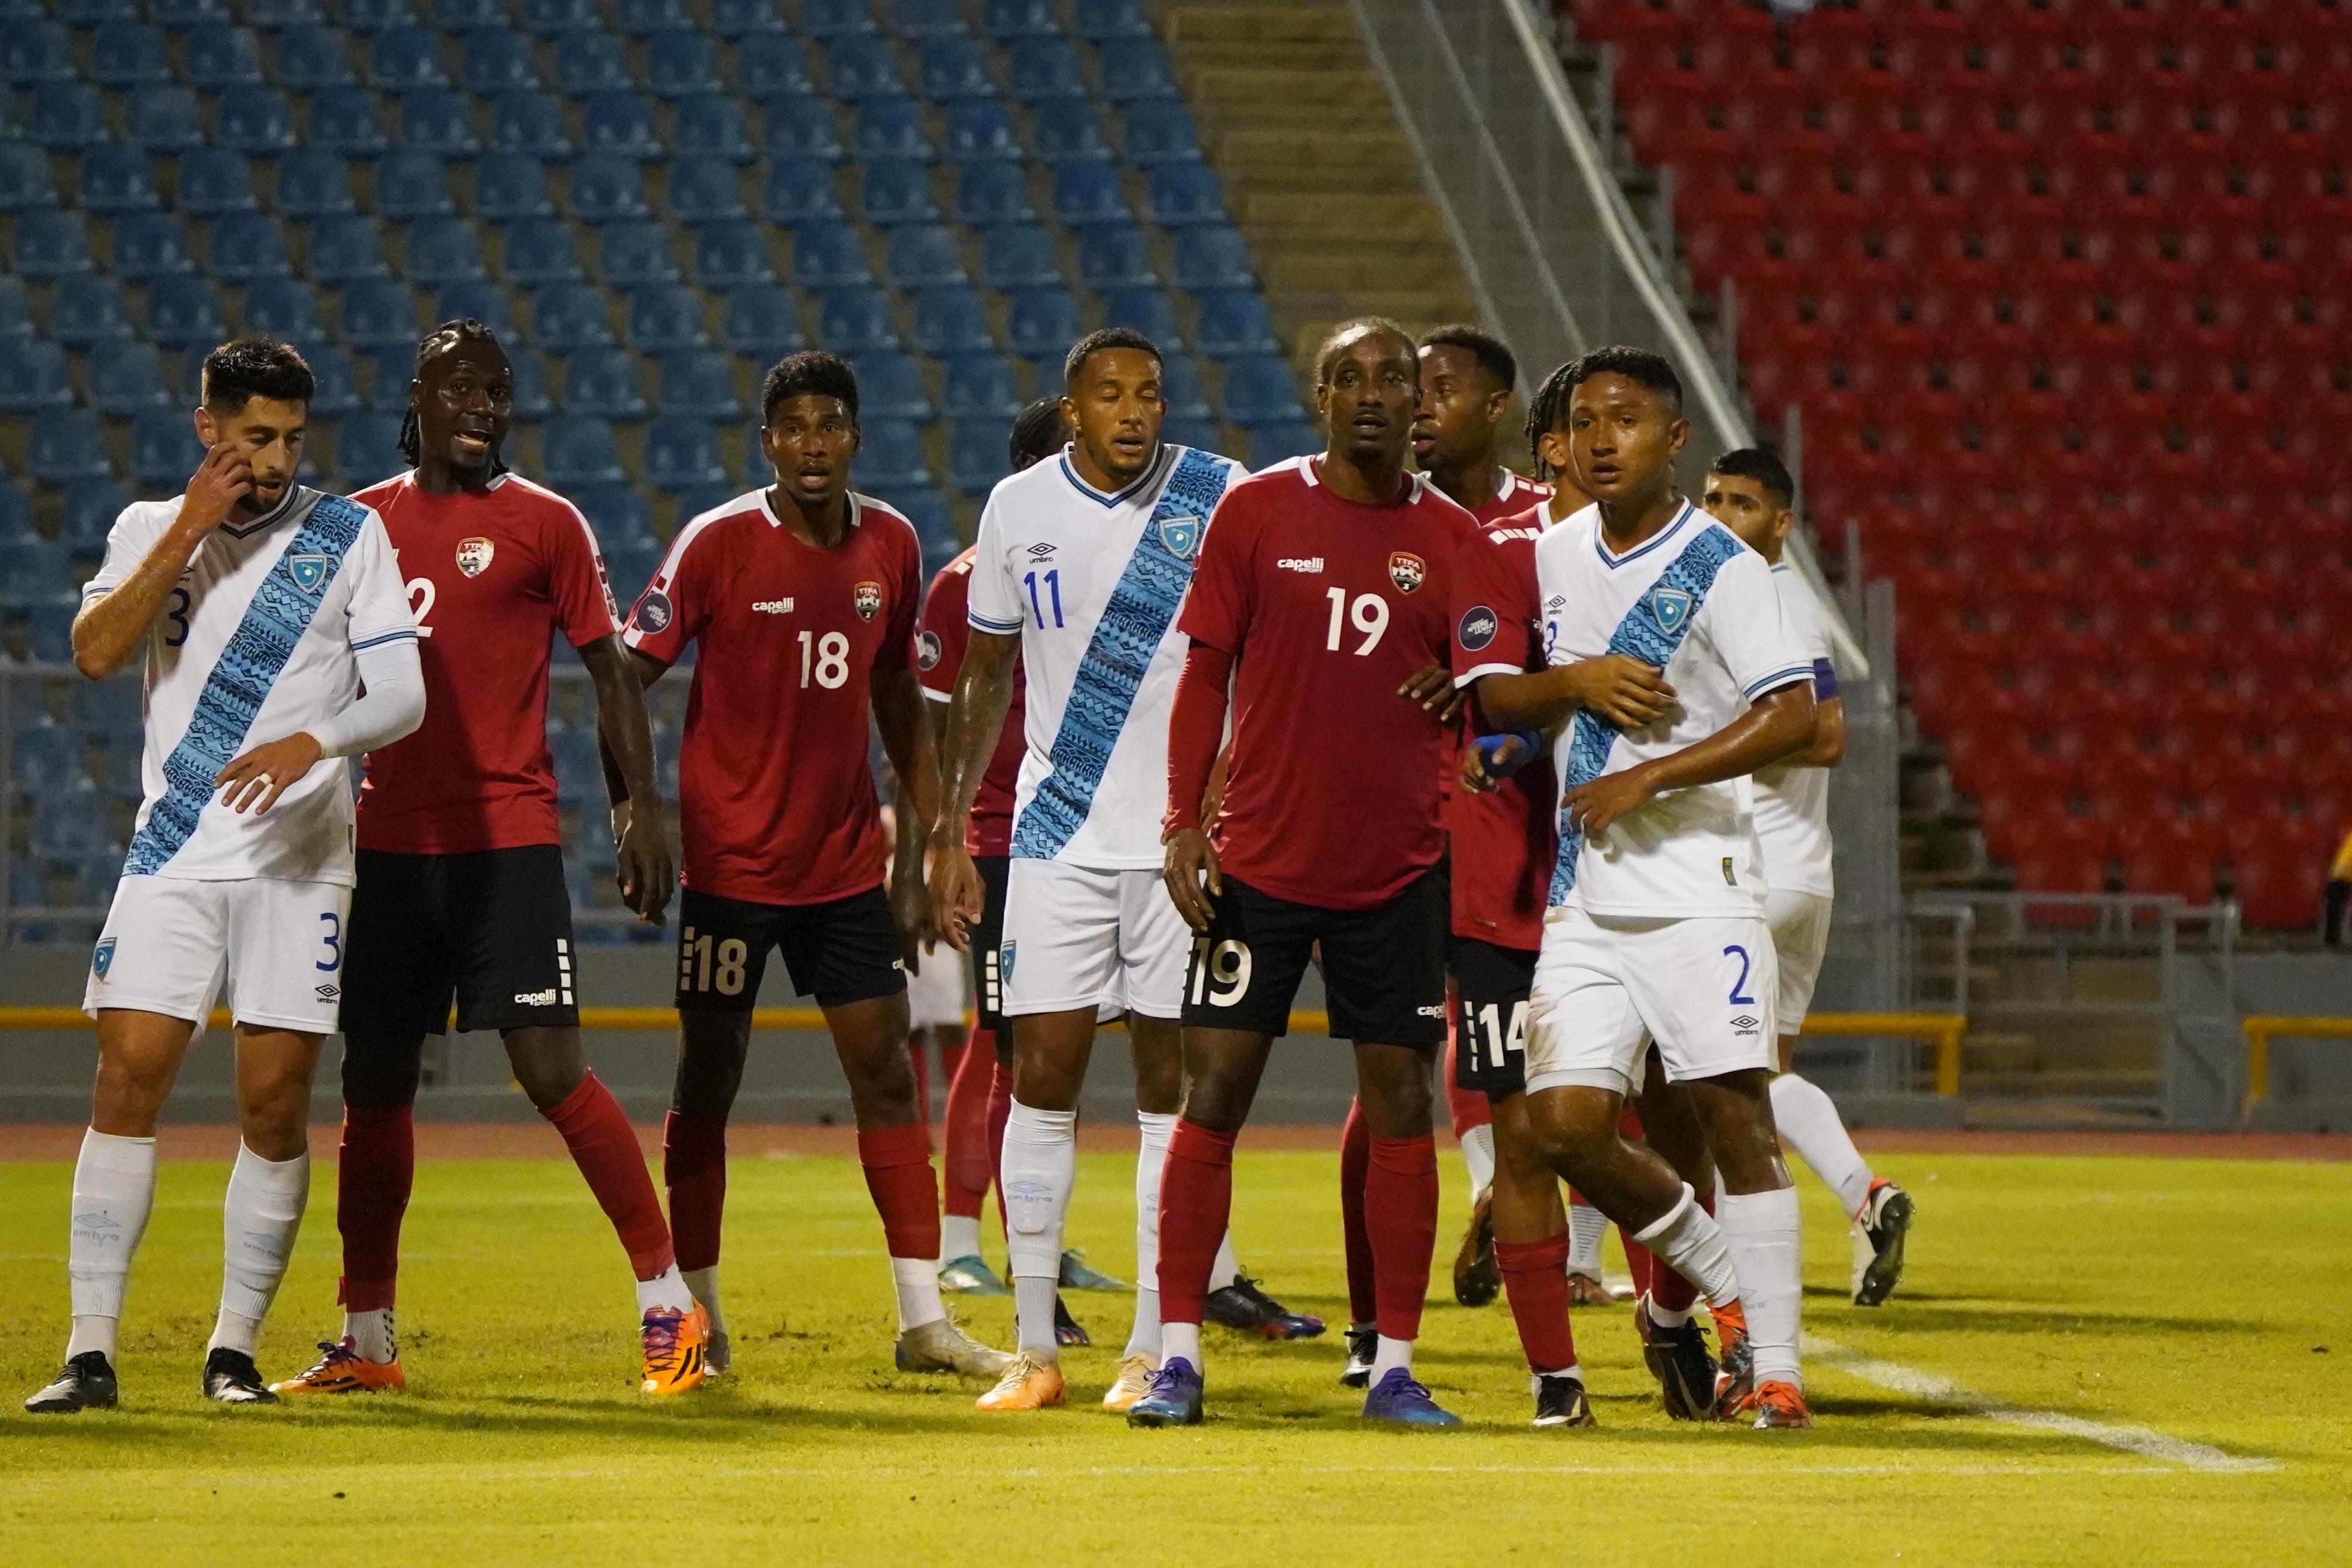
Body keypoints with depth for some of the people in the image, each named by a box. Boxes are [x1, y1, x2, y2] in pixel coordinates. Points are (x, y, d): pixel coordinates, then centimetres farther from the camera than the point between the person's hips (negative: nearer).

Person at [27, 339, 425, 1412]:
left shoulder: (349, 536, 4)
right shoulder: (151, 529, 8)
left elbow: (402, 696, -1)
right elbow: (95, 652, -8)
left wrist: (312, 742, -20)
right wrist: (190, 529, -12)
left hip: (299, 860, -1)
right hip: (173, 853, 1)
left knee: (274, 1103, -3)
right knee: (128, 1080, -9)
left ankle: (235, 1350, 9)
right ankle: (91, 1352, -7)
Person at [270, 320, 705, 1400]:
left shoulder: (542, 524, 1)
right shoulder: (361, 524, 11)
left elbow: (609, 670, 3)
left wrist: (644, 807, -5)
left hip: (507, 842, -4)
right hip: (389, 839, 4)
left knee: (551, 1071, -12)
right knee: (374, 1085, 7)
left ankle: (668, 1303, -4)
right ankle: (365, 1339, 17)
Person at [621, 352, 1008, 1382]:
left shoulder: (890, 546, 4)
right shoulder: (716, 544, -9)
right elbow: (626, 678, -6)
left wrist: (918, 851, 14)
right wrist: (628, 807, -18)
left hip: (846, 860, 4)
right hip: (731, 860, -4)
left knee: (886, 1074, 2)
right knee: (708, 1083, 3)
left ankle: (923, 1322, 4)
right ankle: (696, 1318, 14)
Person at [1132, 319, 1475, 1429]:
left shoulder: (1451, 538, 4)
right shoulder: (1256, 513, 1)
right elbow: (1205, 673, 3)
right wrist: (1183, 824, -5)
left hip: (1399, 869, 1)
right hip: (1260, 858, -1)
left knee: (1401, 1106, 2)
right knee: (1212, 1094, -3)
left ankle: (1394, 1368, 8)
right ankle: (1177, 1358, 2)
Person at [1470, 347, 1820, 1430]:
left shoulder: (1720, 567, -6)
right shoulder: (1551, 559, 11)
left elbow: (1793, 717, -15)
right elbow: (1496, 697, 14)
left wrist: (1649, 776, -19)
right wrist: (1578, 681, -8)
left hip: (1698, 887, -5)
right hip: (1583, 897, 5)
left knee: (1734, 1115, -9)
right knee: (1565, 1126, -2)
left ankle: (1774, 1366, -5)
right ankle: (1726, 1289, 19)